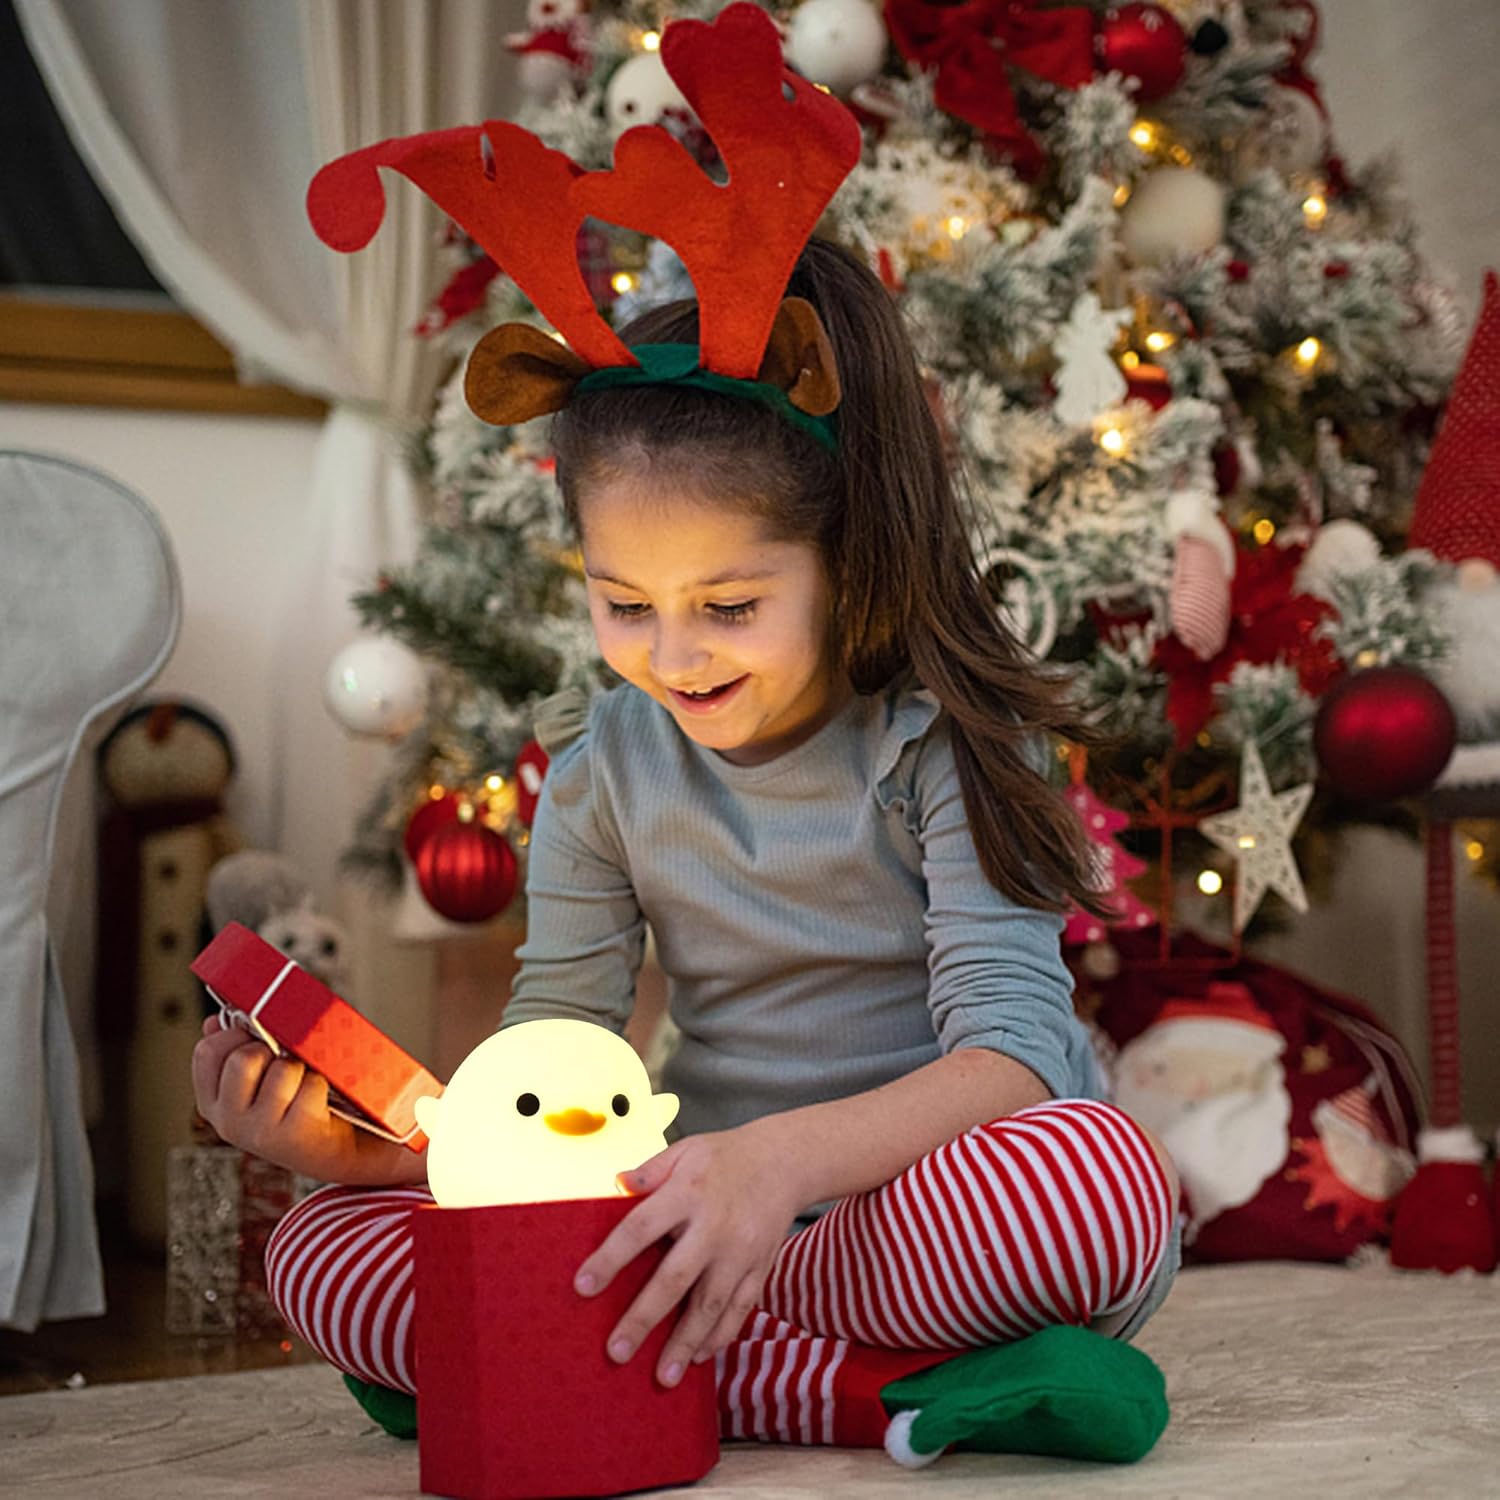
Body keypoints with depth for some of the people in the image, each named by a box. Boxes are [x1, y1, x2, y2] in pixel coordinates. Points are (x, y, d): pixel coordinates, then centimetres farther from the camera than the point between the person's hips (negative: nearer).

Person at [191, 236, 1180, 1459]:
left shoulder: (943, 736, -8)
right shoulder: (604, 766, 5)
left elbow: (1011, 1051, -19)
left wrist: (785, 1156, -37)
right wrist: (357, 1142, -14)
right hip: (708, 1233, 4)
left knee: (1099, 1173, -39)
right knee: (329, 1251, -17)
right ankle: (866, 1391, -26)